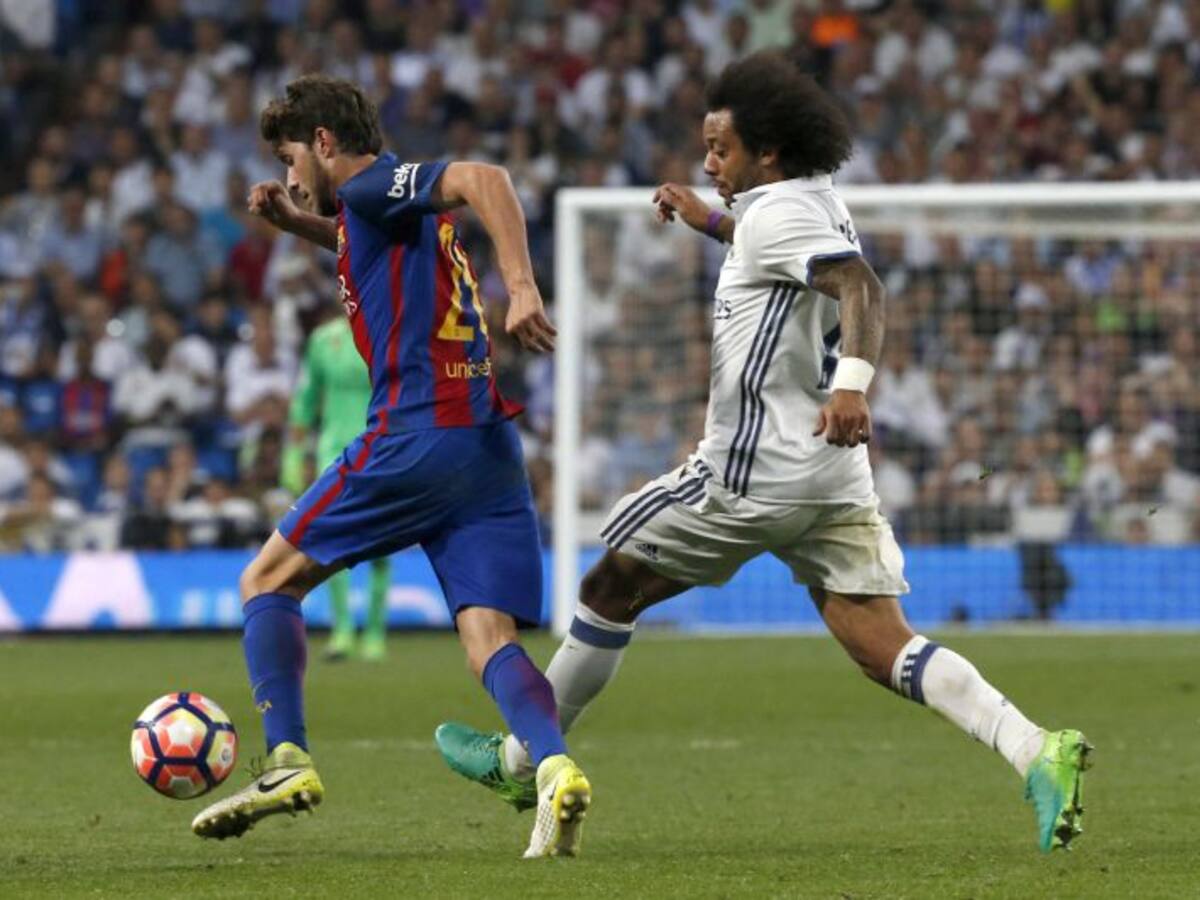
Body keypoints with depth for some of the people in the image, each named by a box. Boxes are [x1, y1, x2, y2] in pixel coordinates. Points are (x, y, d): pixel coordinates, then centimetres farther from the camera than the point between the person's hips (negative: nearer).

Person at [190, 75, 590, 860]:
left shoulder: (374, 186, -1)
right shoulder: (397, 210, 25)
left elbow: (482, 179, -18)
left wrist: (522, 288, -30)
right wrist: (296, 221, 32)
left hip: (416, 435, -8)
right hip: (490, 446, 8)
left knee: (268, 582, 7)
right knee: (490, 640, -4)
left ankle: (288, 762, -2)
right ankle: (555, 769, -29)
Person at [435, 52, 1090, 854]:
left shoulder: (775, 215, -13)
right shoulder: (819, 203, 14)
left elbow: (861, 285, -30)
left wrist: (853, 382, -46)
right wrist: (711, 222, 37)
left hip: (756, 470, -8)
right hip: (833, 478, 8)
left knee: (610, 590, 10)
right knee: (885, 650, -2)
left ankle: (520, 759, 23)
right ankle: (1037, 753, -22)